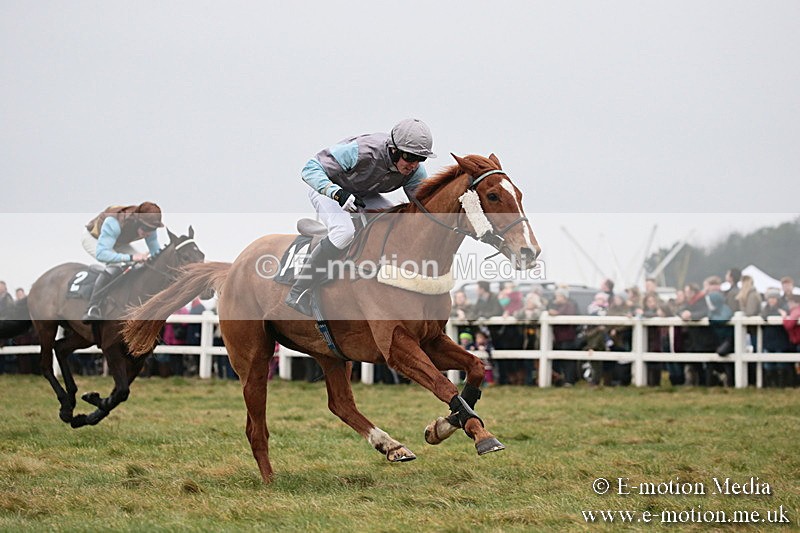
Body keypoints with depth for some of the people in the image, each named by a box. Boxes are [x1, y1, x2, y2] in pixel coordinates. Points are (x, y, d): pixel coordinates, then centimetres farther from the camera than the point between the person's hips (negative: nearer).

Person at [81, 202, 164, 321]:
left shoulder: (148, 227, -25)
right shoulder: (114, 223, -44)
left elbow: (156, 251, -11)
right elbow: (101, 254, -50)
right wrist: (130, 257, -58)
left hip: (117, 243, 7)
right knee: (115, 265, -34)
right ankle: (92, 309, -38)